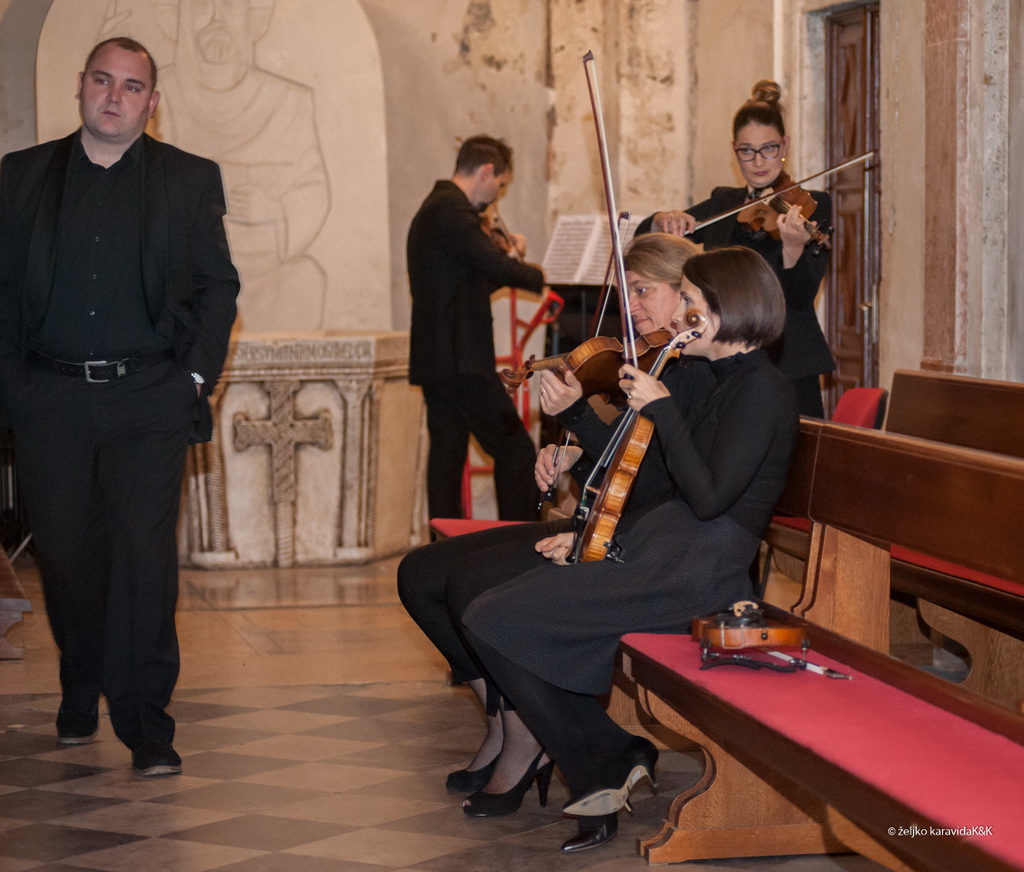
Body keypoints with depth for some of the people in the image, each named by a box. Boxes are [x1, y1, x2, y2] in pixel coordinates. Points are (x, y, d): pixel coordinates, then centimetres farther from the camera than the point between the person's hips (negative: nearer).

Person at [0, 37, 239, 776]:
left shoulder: (191, 180, 7)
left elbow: (219, 285, 8)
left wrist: (197, 376, -2)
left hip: (150, 400, -2)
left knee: (144, 556, -9)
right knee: (66, 555, 7)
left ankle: (146, 725, -5)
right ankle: (81, 695, 28)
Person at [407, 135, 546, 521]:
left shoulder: (433, 209, 20)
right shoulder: (452, 211, -14)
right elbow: (501, 270, -21)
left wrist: (505, 256, 13)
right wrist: (541, 275, -4)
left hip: (433, 359, 11)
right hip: (460, 360, -11)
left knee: (447, 457, 10)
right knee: (516, 451, -6)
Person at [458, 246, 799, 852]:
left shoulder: (763, 391, -11)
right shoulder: (728, 384, 19)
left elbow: (708, 495, -21)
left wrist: (662, 410, -14)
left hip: (693, 572, -10)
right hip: (660, 550, 10)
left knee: (491, 622, -13)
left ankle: (607, 765, -1)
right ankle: (605, 775, 3)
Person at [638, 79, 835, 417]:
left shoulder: (811, 206, -2)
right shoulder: (722, 203, 12)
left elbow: (802, 296, -13)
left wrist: (793, 246, -33)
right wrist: (662, 222, -13)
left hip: (787, 367, -3)